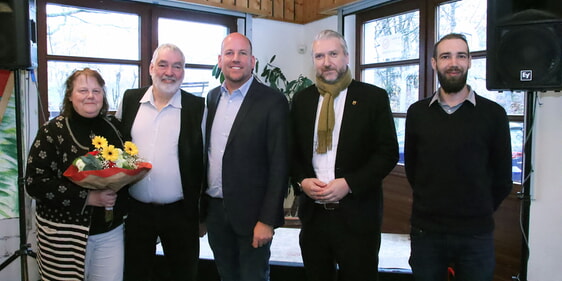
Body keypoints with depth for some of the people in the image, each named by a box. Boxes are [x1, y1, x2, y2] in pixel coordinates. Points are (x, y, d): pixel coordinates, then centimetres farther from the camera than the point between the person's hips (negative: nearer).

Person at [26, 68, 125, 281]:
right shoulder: (53, 131, -8)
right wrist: (86, 197, -20)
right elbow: (34, 183, -12)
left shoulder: (114, 127, 4)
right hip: (65, 235, -3)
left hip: (111, 231, 4)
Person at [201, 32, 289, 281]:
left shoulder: (273, 102, -11)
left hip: (250, 214, -5)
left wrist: (267, 220, -15)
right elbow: (206, 151, 11)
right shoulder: (211, 98, 7)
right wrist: (201, 206, 11)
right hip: (214, 210, 5)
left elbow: (279, 166, -13)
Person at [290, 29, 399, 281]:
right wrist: (302, 180, -8)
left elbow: (388, 152, -6)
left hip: (357, 213, -3)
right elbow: (293, 150, 11)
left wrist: (349, 184, -16)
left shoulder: (373, 97, -4)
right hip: (313, 211, 3)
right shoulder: (301, 99, 7)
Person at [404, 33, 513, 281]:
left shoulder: (493, 114, -4)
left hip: (476, 233, -1)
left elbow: (502, 179, 3)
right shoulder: (417, 112, 1)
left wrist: (479, 213, 8)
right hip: (425, 230, 1)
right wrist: (433, 206, 7)